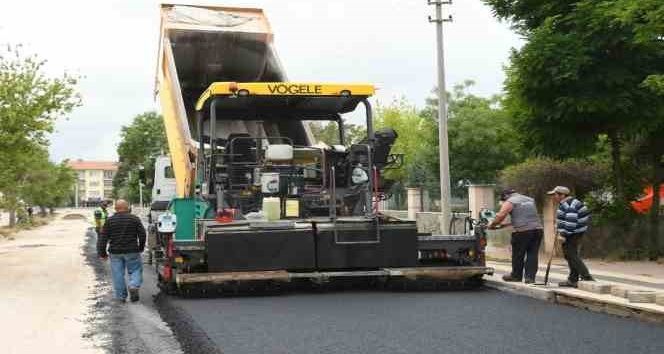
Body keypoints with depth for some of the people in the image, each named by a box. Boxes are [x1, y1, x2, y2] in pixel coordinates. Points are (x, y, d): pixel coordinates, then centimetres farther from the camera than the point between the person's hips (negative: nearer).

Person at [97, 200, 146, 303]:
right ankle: (134, 286, -14)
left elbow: (103, 238, -1)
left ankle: (121, 296, 10)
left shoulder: (110, 221, 1)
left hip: (115, 252, 1)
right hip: (132, 252, -1)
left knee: (118, 274, 8)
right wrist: (141, 248, 16)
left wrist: (102, 253, 5)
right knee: (135, 270, 11)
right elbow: (142, 235, 2)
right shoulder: (135, 219, -1)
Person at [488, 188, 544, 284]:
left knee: (518, 255, 8)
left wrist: (492, 225, 5)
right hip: (537, 229, 6)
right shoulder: (530, 200, 23)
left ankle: (516, 275, 19)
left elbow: (500, 216, -8)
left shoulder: (510, 202, 2)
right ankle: (530, 277, 4)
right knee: (532, 255, 7)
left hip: (522, 231, -6)